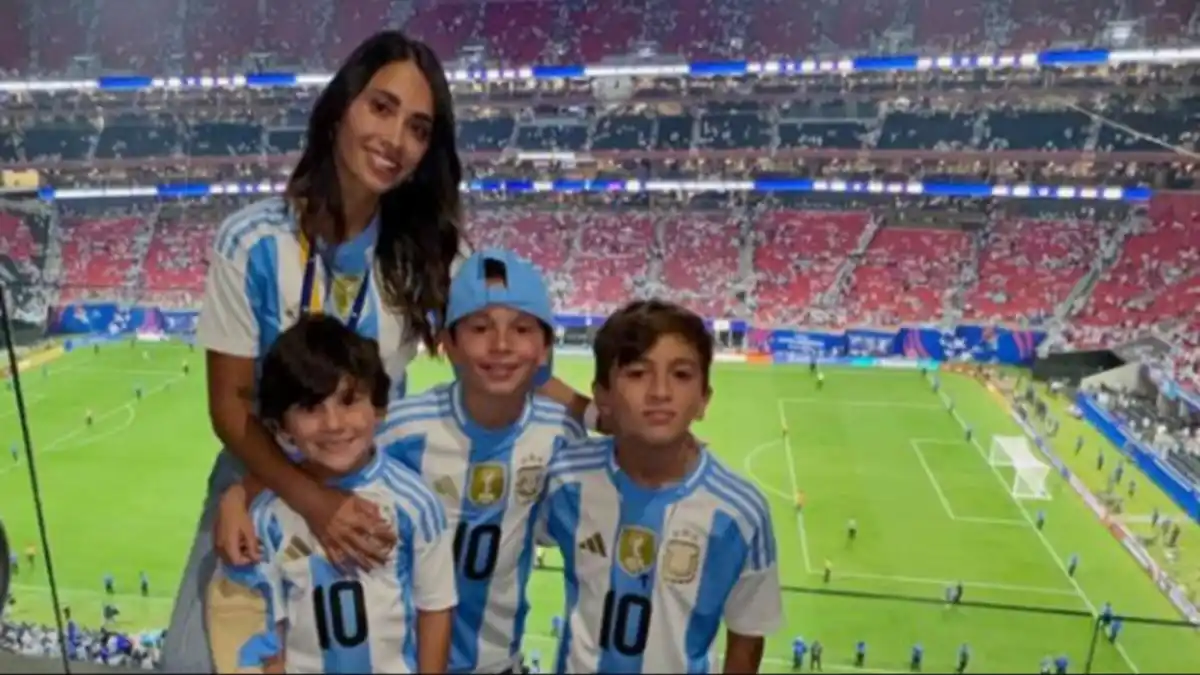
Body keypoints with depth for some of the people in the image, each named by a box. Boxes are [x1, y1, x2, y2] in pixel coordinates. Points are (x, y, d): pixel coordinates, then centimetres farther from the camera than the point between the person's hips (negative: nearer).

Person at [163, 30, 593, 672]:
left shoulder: (424, 248, -12)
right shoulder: (252, 242, -17)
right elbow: (230, 406, -14)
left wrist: (598, 414, -28)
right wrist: (312, 501, -28)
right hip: (265, 477, -1)